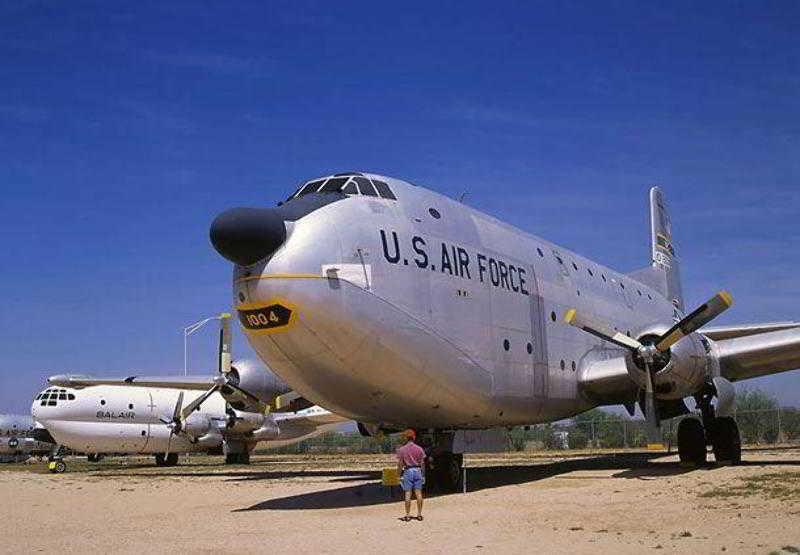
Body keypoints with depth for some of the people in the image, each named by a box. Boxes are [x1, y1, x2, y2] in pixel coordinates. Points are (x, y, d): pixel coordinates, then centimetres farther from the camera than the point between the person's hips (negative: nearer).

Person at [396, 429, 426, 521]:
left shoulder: (401, 449, -2)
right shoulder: (419, 449, 3)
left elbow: (399, 464, -3)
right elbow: (422, 463, 3)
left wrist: (400, 475, 4)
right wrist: (423, 475, 10)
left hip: (407, 471, -2)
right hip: (417, 471, 2)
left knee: (407, 494, 0)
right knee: (418, 494, 5)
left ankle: (407, 515, 2)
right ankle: (419, 514, 9)